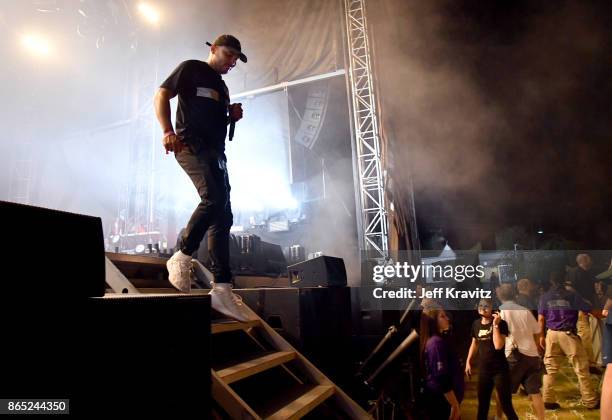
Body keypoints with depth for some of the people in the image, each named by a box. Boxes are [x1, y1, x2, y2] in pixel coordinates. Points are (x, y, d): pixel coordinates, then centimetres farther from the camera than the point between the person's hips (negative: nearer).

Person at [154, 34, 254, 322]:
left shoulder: (222, 87, 29)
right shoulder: (191, 69, 8)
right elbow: (161, 95, -2)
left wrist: (233, 117, 11)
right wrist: (168, 131, -18)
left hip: (215, 151, 8)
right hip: (191, 144, -7)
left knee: (223, 217, -4)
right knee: (213, 197, -30)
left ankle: (222, 289, -6)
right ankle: (182, 258, -11)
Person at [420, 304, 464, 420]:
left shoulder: (436, 340, 10)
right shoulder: (437, 342, -22)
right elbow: (442, 378, -25)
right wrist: (455, 405, -21)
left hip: (439, 399, 10)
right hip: (442, 401, -10)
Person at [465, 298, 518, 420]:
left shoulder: (500, 323, -13)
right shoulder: (476, 324, 2)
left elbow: (498, 345, -24)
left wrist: (495, 324, -24)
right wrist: (468, 361, 14)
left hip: (500, 370, -5)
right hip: (483, 370, 5)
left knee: (506, 405, -1)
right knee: (482, 404, 18)